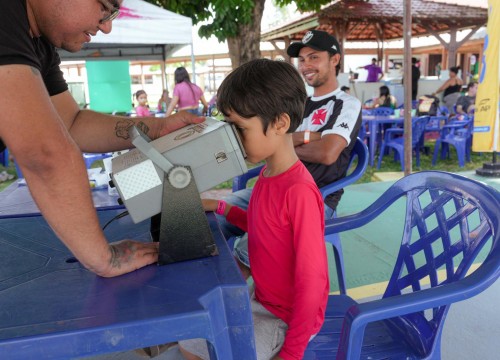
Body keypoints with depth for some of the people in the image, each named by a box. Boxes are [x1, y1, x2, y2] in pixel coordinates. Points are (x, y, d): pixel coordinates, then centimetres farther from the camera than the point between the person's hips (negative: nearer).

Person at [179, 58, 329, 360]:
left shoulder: (298, 191, -29)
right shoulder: (267, 174, -3)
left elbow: (312, 281, -25)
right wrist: (219, 207, 2)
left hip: (287, 319, -8)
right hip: (263, 300, 8)